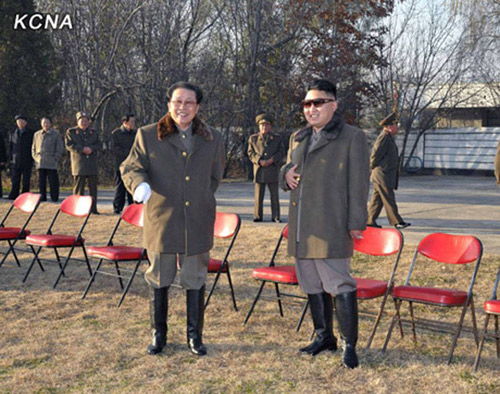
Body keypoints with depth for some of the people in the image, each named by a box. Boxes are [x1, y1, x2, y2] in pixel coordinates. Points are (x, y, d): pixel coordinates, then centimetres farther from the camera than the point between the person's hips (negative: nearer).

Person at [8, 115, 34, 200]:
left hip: (27, 161, -2)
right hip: (15, 161, 2)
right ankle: (13, 196, 2)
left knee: (26, 181, -1)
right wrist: (10, 159, 5)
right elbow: (10, 147, 13)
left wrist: (32, 159, -5)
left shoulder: (31, 134, 4)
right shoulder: (12, 134, 12)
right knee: (15, 180, 0)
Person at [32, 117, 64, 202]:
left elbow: (60, 149, 1)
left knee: (53, 181, -4)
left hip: (51, 164, -3)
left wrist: (55, 159, -6)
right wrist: (36, 158, 8)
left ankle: (55, 197, 3)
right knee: (41, 181, 3)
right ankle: (42, 197, 10)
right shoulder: (37, 135, 16)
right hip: (40, 163, 4)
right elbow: (33, 148, 22)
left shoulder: (56, 135, 4)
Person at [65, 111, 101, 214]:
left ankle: (93, 208, 9)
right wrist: (82, 149, -16)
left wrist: (91, 148, -14)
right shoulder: (71, 132, 7)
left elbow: (98, 145, 7)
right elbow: (69, 145, -5)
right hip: (79, 164, -3)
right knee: (78, 186, -3)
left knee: (93, 186, 4)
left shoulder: (94, 132, 16)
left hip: (92, 164, 3)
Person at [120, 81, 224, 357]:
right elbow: (130, 167, 4)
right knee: (159, 279, 8)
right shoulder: (148, 136, 1)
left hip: (197, 224, 1)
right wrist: (140, 184, -17)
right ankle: (158, 336, 22)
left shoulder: (212, 140, 7)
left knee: (195, 281, 8)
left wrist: (200, 200, 12)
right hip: (161, 221, -1)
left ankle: (195, 337, 21)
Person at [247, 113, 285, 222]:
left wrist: (271, 160, -12)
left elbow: (281, 153, 5)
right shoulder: (253, 138, 11)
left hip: (273, 170, 0)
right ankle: (257, 216, 6)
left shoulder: (277, 138, 12)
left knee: (275, 195, 3)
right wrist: (259, 161, -12)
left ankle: (275, 216, 8)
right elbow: (251, 153, 6)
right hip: (259, 170, 0)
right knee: (258, 195, 0)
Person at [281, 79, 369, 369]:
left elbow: (359, 184, -7)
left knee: (339, 285, -8)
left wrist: (356, 223, -12)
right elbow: (289, 168, 30)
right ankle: (324, 337, 27)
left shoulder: (352, 138, -3)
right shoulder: (298, 138, 17)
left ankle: (349, 345, 1)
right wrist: (286, 173, 4)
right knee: (312, 285, 14)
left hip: (331, 227, -7)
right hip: (302, 229, 7)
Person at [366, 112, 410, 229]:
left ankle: (370, 220, 14)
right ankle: (396, 221, -4)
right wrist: (373, 168, -7)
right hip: (382, 175, -10)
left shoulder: (388, 138, 18)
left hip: (384, 176, 10)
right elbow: (375, 155, -18)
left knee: (377, 198, 11)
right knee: (388, 199, -6)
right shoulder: (384, 137, -15)